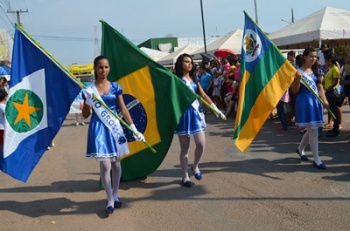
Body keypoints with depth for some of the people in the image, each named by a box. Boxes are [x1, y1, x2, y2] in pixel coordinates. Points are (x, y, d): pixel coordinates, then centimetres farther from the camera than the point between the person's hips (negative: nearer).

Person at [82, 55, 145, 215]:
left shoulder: (115, 87, 2)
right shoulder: (89, 89, -1)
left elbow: (123, 109, 2)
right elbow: (85, 115, 1)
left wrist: (134, 129, -3)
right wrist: (88, 101, -17)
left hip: (114, 127, 2)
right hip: (99, 128, -2)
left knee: (116, 162, 11)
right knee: (105, 165, -7)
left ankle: (115, 195, 29)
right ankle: (110, 200, 7)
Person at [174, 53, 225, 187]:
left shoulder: (194, 79, 14)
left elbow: (203, 95, 12)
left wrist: (216, 109, 5)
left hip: (196, 113, 5)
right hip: (183, 115, -5)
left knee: (201, 144, -4)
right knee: (184, 147, 2)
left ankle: (195, 166, 24)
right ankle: (185, 176, 13)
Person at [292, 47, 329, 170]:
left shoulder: (315, 71, 11)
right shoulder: (299, 71, -8)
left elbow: (320, 87, 12)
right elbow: (295, 91, -9)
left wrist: (324, 100, -1)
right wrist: (298, 79, -26)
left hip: (315, 101, 7)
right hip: (305, 102, -7)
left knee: (311, 130, 14)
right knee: (313, 130, -8)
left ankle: (300, 149, 38)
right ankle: (316, 160, 1)